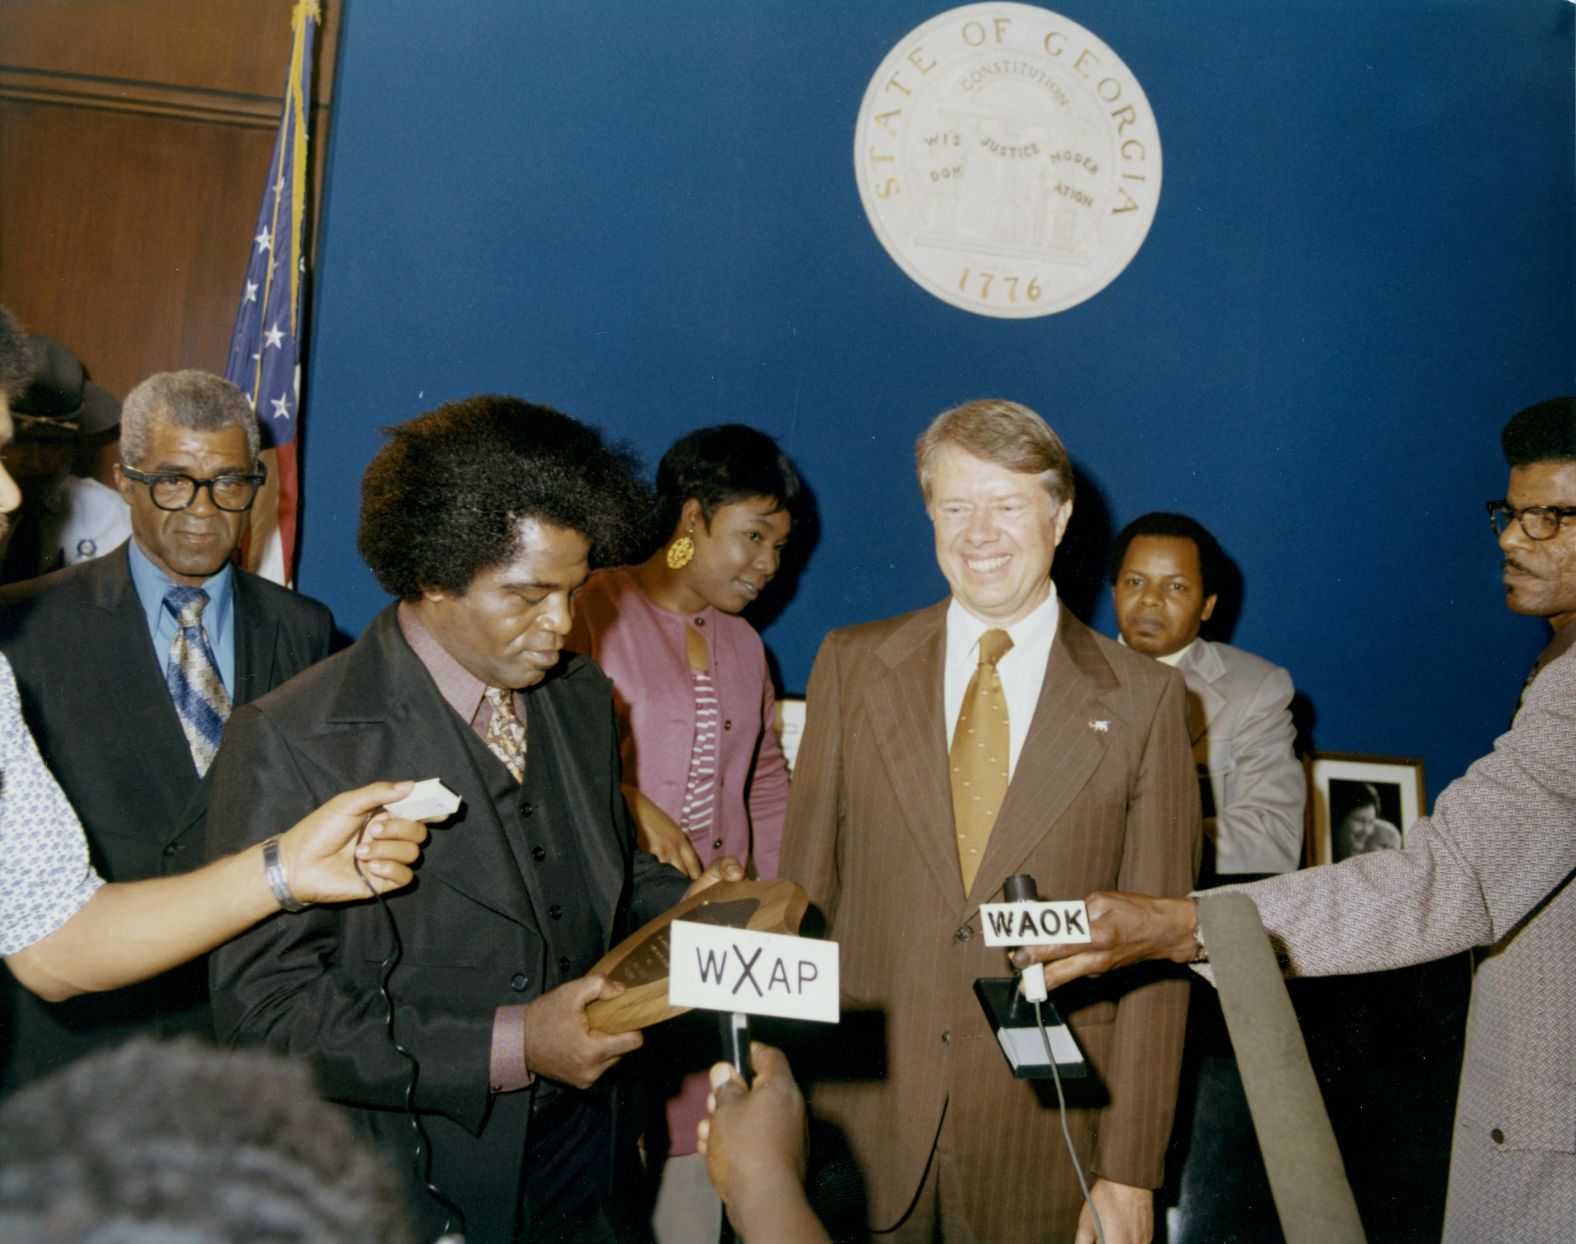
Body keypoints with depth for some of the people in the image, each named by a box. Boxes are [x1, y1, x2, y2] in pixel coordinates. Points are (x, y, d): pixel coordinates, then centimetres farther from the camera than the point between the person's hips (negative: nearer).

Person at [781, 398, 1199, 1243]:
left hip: (1046, 1136, -1)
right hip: (860, 1124, 1)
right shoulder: (853, 666, 2)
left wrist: (1130, 1172, -5)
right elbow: (803, 892, 3)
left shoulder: (1143, 699, -2)